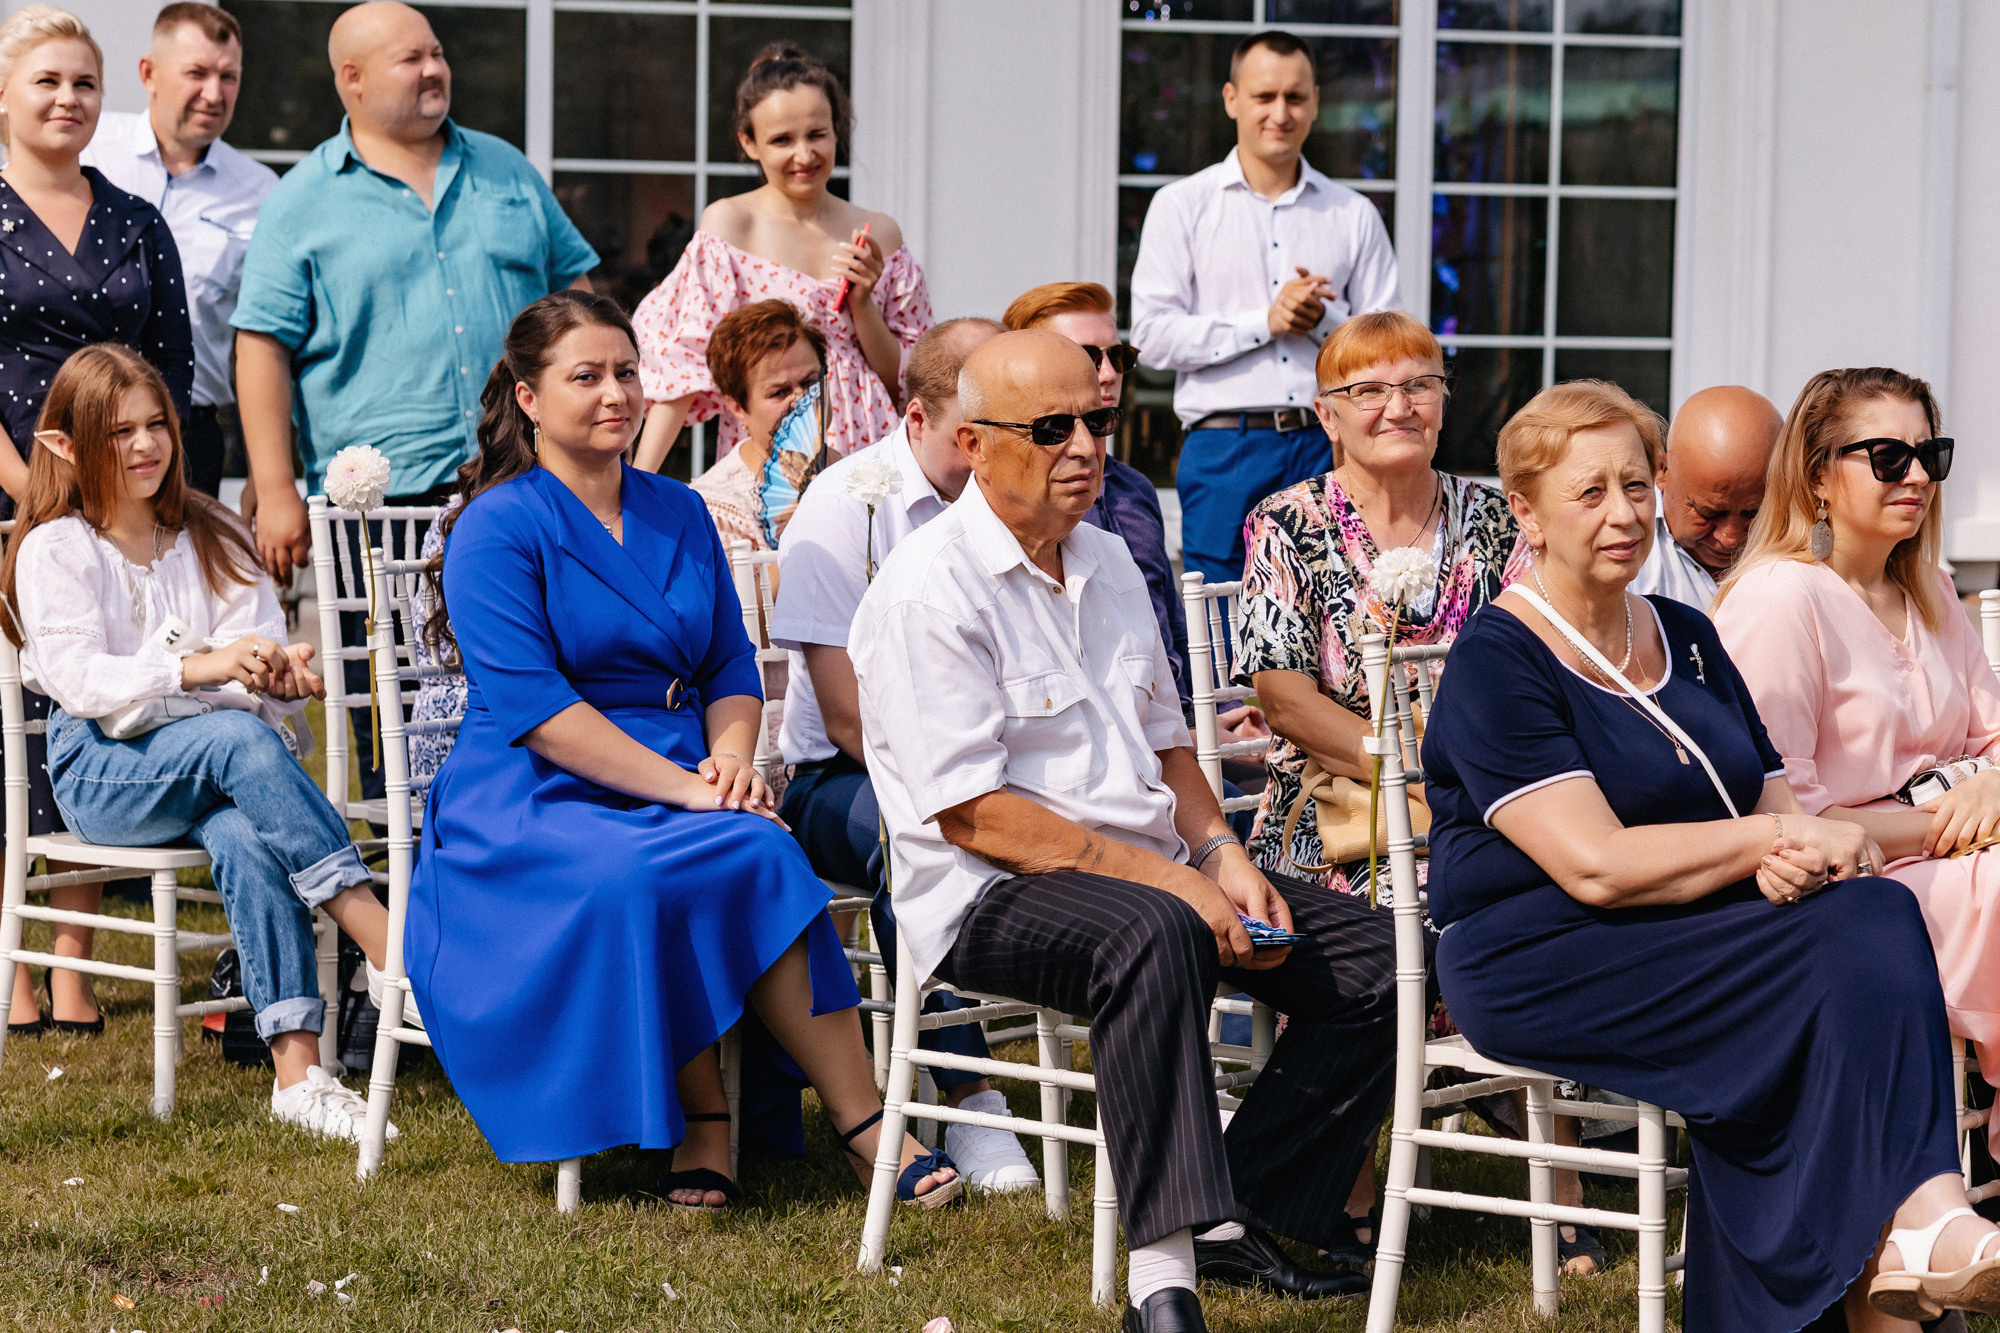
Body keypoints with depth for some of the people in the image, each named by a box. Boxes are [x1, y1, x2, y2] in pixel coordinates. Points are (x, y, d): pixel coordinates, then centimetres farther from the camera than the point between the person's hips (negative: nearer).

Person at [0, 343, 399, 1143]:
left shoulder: (212, 537, 16)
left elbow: (264, 651, 6)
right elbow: (78, 678, -12)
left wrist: (281, 671, -21)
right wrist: (201, 668, -26)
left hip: (217, 751, 3)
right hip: (101, 766, -3)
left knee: (246, 837, -34)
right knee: (239, 739, -35)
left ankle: (297, 1071, -41)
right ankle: (390, 947, -40)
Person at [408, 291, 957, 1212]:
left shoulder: (680, 516, 17)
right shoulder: (497, 529, -3)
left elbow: (732, 668, 17)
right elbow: (533, 708, -14)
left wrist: (731, 758, -7)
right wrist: (686, 790, -20)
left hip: (682, 788, 5)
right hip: (530, 805, -5)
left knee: (759, 854, -30)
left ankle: (706, 1133, -27)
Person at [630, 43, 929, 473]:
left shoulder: (878, 234, 9)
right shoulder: (730, 223, -1)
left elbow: (900, 384, 13)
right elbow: (684, 358, -5)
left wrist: (861, 301, -3)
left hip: (861, 453, 2)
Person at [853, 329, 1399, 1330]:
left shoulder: (1107, 564, 15)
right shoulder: (927, 589, -13)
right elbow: (973, 813, -19)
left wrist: (1221, 855, 2)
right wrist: (1166, 878, -21)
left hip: (1155, 875, 9)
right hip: (990, 897, -9)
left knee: (1369, 954, -5)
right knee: (1152, 935, -39)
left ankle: (1240, 1217, -5)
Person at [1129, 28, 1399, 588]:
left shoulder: (1354, 217, 14)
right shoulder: (1181, 206, 7)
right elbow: (1152, 336, -3)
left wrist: (1323, 317, -8)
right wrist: (1266, 322, -9)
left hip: (1327, 448, 2)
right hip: (1225, 450, -2)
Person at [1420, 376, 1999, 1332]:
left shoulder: (1686, 638, 20)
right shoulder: (1497, 662, -4)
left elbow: (1774, 807, 15)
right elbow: (1596, 865, -15)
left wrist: (1797, 857, -10)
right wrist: (1771, 843, -11)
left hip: (1704, 933, 7)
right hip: (1542, 966, -6)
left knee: (1873, 914, -27)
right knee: (1855, 941, -28)